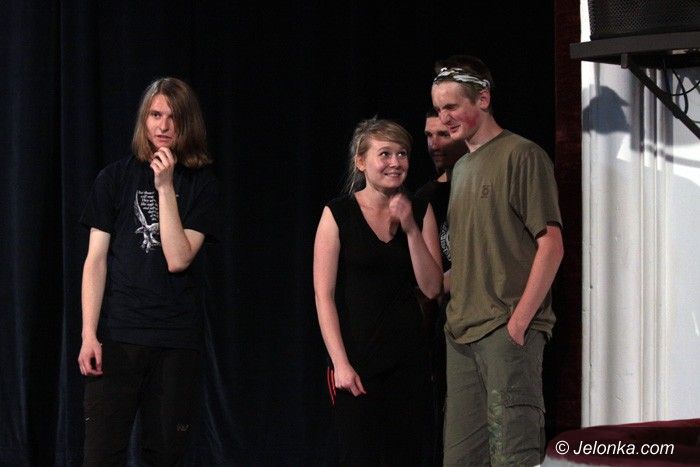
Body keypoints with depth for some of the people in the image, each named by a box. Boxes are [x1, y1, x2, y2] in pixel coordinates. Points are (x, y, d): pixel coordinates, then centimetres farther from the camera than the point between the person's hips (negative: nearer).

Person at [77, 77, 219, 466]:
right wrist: (89, 334, -6)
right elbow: (95, 260, 2)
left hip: (176, 339, 1)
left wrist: (166, 187, -11)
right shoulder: (116, 178, 5)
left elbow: (179, 259, -7)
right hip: (117, 333, 0)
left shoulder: (202, 184, 4)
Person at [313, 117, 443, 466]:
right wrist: (340, 363, -13)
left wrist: (411, 228, -8)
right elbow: (324, 296, -7)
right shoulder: (338, 214, -4)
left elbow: (432, 288, 1)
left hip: (407, 358, 4)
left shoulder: (419, 212, 7)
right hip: (357, 360, -4)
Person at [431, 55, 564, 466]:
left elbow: (551, 246, -10)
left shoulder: (521, 156, -4)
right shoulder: (461, 168, 20)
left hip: (507, 330, -8)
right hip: (461, 333, 8)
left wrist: (518, 322, -15)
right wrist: (453, 317, 12)